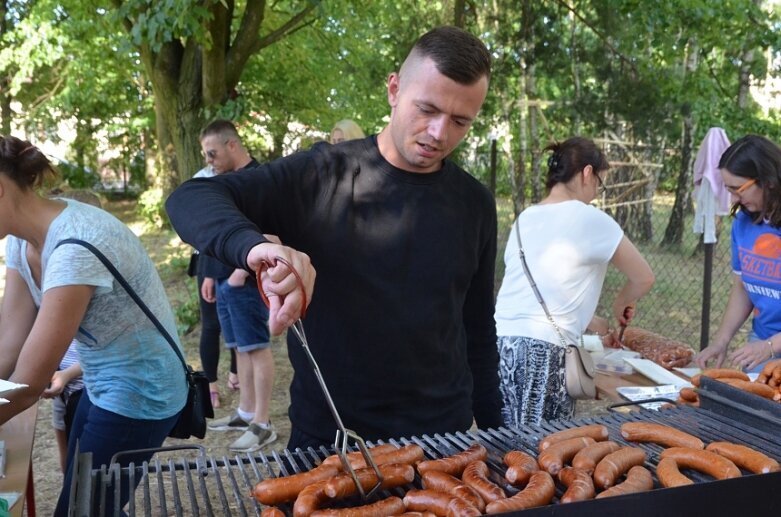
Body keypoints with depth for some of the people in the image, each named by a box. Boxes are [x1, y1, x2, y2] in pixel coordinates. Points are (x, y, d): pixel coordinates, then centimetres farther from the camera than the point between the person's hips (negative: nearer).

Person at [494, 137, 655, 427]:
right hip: (542, 353, -6)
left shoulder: (525, 218, 15)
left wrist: (595, 324, 32)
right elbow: (643, 278, 7)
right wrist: (621, 306, 27)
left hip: (499, 343, 6)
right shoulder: (589, 219, -2)